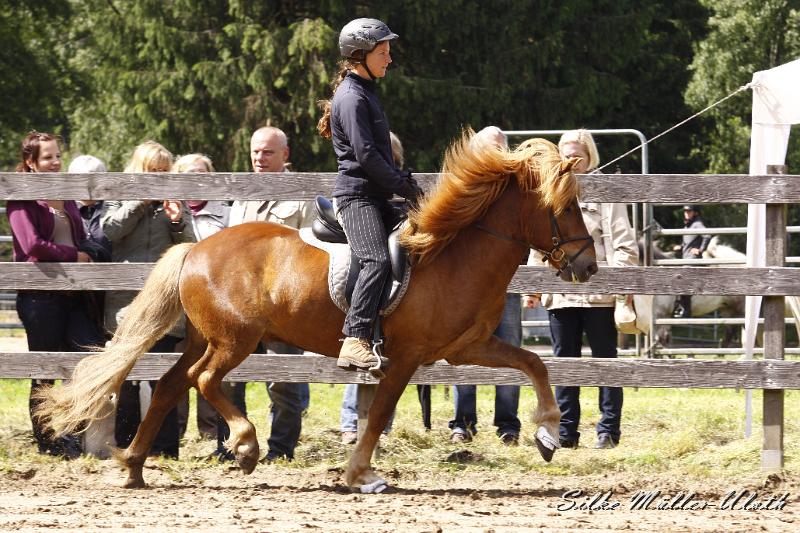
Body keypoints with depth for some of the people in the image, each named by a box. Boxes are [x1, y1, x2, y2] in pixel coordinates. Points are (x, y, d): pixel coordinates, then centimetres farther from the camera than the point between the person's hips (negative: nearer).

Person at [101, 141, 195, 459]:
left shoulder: (173, 202, 13)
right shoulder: (119, 198, 10)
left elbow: (189, 249, 9)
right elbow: (110, 229, -7)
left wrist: (178, 220, -9)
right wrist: (142, 202, -9)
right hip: (127, 298, 0)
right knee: (127, 375, 4)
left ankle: (164, 446, -2)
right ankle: (126, 442, 12)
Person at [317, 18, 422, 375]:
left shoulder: (365, 93, 20)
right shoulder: (351, 98, -11)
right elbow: (365, 154, -19)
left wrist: (404, 182, 14)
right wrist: (406, 187, -14)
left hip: (375, 197, 11)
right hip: (357, 194, -11)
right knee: (377, 260, -26)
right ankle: (354, 342, -35)